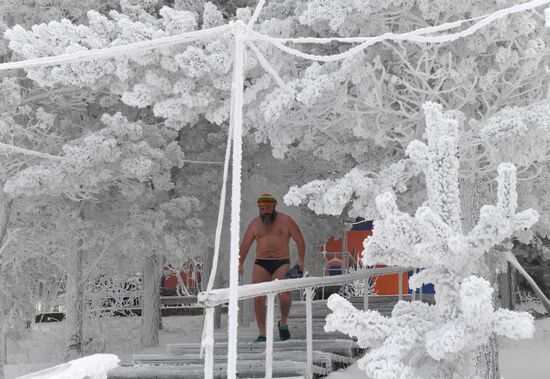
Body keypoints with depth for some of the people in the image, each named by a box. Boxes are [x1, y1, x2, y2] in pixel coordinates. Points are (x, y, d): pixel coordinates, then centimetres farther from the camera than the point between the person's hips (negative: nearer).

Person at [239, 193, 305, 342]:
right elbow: (245, 245, 15)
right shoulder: (255, 223, 11)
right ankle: (262, 334, -3)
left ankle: (283, 323, 7)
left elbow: (300, 240, 3)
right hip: (261, 264, 3)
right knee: (259, 298, -10)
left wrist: (301, 259, -10)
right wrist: (240, 263, 5)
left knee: (284, 295, -21)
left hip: (281, 264, -2)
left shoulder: (285, 221, 4)